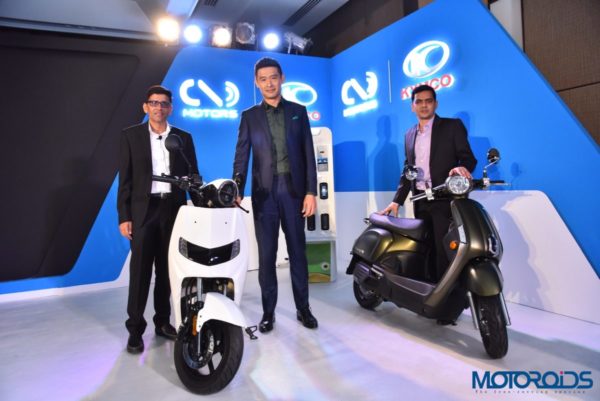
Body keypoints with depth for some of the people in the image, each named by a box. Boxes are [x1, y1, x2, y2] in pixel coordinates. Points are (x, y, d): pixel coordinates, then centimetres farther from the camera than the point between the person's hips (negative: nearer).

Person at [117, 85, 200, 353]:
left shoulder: (183, 138, 10)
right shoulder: (131, 135, 5)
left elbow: (193, 175, 9)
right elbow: (125, 178, 2)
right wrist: (123, 216, -4)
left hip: (173, 209, 2)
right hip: (143, 210, -2)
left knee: (166, 269, 9)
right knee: (140, 270, 0)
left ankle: (163, 321, 23)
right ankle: (135, 329, 11)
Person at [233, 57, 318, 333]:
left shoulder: (298, 111, 9)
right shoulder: (249, 116, 8)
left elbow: (308, 154, 4)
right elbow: (241, 156, 0)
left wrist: (311, 192, -4)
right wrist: (237, 191, -13)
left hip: (294, 191, 0)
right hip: (264, 193, 0)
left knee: (298, 251, 8)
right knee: (266, 254, 5)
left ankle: (303, 308, 21)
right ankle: (268, 311, 18)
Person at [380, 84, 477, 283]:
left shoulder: (452, 126, 3)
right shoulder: (409, 134, 17)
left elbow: (468, 157, -3)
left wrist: (462, 167, -28)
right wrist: (397, 200, 10)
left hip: (445, 200, -5)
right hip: (420, 202, 5)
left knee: (445, 251, -9)